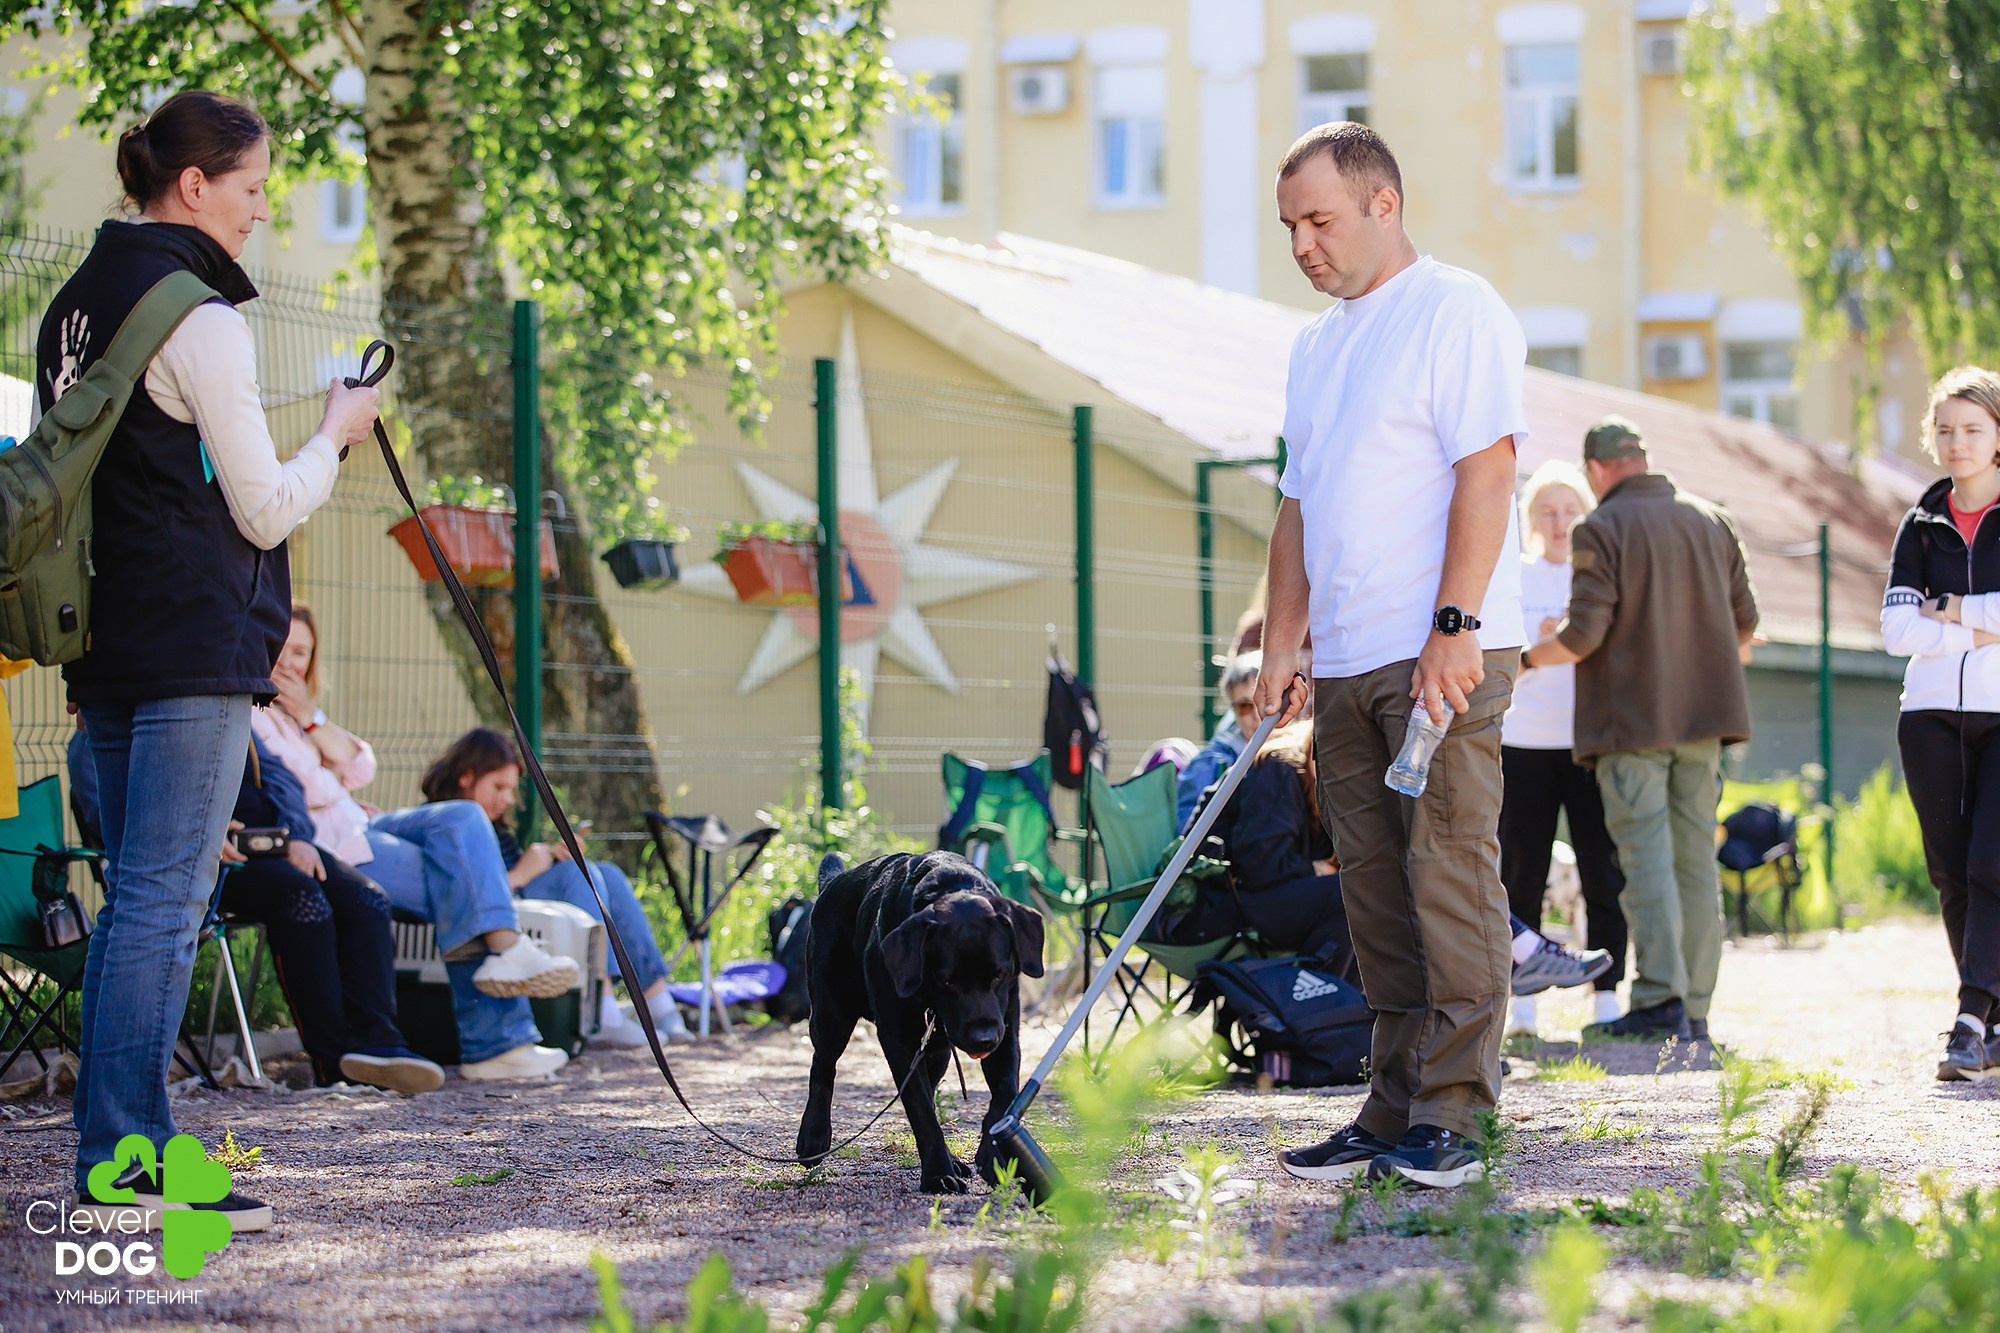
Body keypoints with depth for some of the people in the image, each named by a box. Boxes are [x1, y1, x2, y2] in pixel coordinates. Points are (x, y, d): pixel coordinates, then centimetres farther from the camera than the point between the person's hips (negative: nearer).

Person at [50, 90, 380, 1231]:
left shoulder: (77, 304, 14)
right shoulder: (199, 317, -12)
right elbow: (264, 509, -11)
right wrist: (337, 435, 6)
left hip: (106, 648, 9)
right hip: (196, 646, -9)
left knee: (137, 900, 12)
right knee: (164, 902, -8)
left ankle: (119, 1156, 14)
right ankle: (128, 1167, -8)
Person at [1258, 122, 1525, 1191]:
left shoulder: (1457, 311, -5)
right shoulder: (1316, 345, 20)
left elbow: (1485, 474, -13)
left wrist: (1454, 627, -20)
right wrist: (1280, 647, 13)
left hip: (1445, 655, -8)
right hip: (1345, 663, 8)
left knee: (1448, 873, -9)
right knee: (1375, 890, 7)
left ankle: (1449, 1117, -7)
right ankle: (1393, 1113, 11)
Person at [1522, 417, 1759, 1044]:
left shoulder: (1600, 531, -8)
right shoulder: (1713, 521, 11)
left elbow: (1583, 634, -15)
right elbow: (1745, 620, 14)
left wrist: (1527, 656, 3)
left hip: (1631, 718, -5)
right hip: (1703, 714, 5)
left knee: (1647, 856, -8)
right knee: (1696, 856, 8)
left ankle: (1660, 998, -18)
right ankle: (1694, 1009, 8)